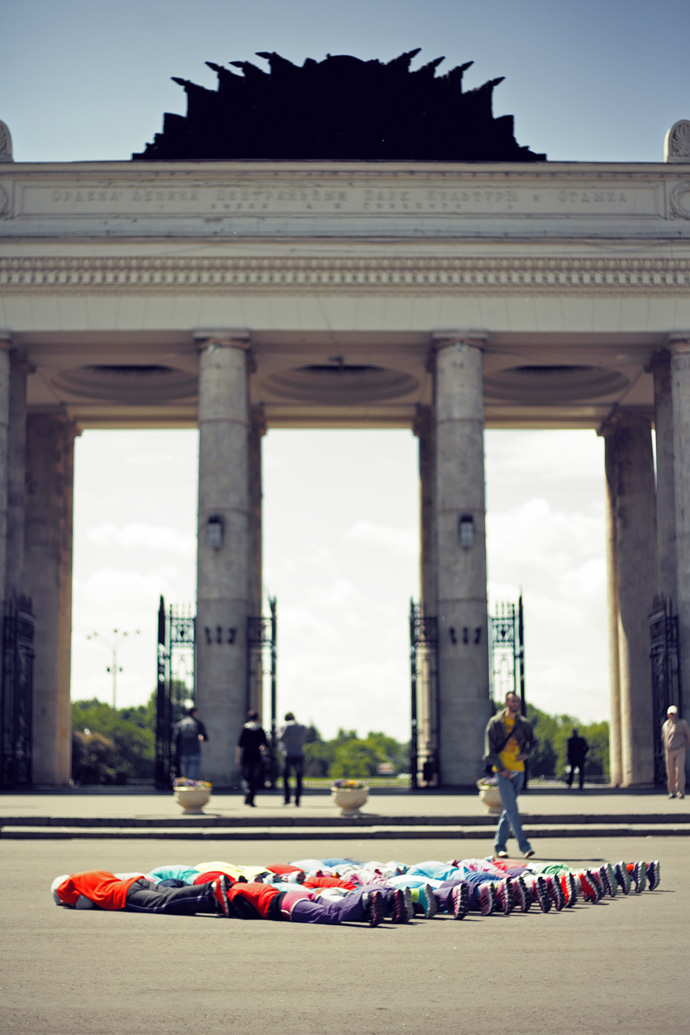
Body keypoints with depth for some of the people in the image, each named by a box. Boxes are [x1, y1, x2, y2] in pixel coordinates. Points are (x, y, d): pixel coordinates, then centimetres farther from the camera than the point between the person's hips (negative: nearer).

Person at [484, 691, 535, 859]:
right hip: (502, 771, -5)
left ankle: (499, 845, 18)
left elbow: (532, 741, 25)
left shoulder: (524, 724, 9)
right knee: (512, 809, -12)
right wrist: (502, 769, -12)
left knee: (509, 809, 9)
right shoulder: (495, 723, -2)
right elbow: (490, 749, -4)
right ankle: (524, 845, -16)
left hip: (518, 770, 5)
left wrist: (526, 753, 3)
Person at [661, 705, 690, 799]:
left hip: (679, 751, -3)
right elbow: (663, 737, 26)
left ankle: (681, 792, -11)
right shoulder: (665, 725, 10)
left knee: (679, 771, -14)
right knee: (670, 773, 4)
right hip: (669, 752, 3)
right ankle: (672, 792, 15)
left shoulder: (682, 723, 0)